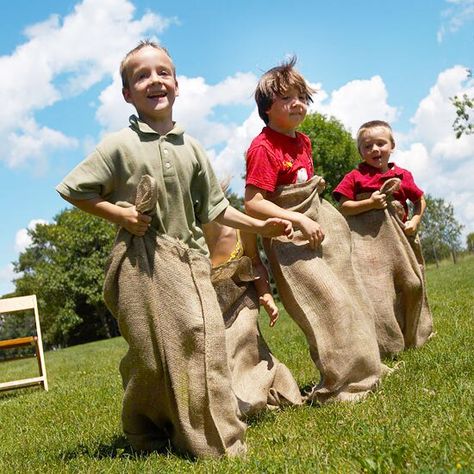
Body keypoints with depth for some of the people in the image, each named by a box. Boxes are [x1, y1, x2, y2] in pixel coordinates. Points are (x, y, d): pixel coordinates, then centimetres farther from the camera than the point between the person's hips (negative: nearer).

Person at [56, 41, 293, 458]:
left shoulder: (192, 149, 10)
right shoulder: (120, 145, -2)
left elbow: (214, 206, 15)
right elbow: (73, 190, 1)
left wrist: (259, 225, 11)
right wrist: (118, 213, -9)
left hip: (190, 258, 4)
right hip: (142, 262, -4)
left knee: (205, 342, 0)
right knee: (154, 353, 0)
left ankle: (217, 440, 14)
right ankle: (147, 438, 21)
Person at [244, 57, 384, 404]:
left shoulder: (303, 141, 9)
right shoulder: (264, 148, -18)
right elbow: (252, 203, -24)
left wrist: (316, 185, 7)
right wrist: (299, 220, -25)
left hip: (318, 224, 9)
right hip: (288, 239, -9)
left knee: (349, 299, 14)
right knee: (330, 304, -10)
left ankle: (362, 370, 32)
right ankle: (340, 386, 6)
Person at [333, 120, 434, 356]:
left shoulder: (402, 176, 7)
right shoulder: (355, 177, -2)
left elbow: (420, 201, 19)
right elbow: (343, 207, -6)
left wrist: (415, 221, 3)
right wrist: (369, 203, -18)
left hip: (398, 238, 4)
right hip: (367, 241, -4)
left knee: (410, 284, 12)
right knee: (375, 291, -10)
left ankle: (411, 336, 34)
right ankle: (385, 344, 0)